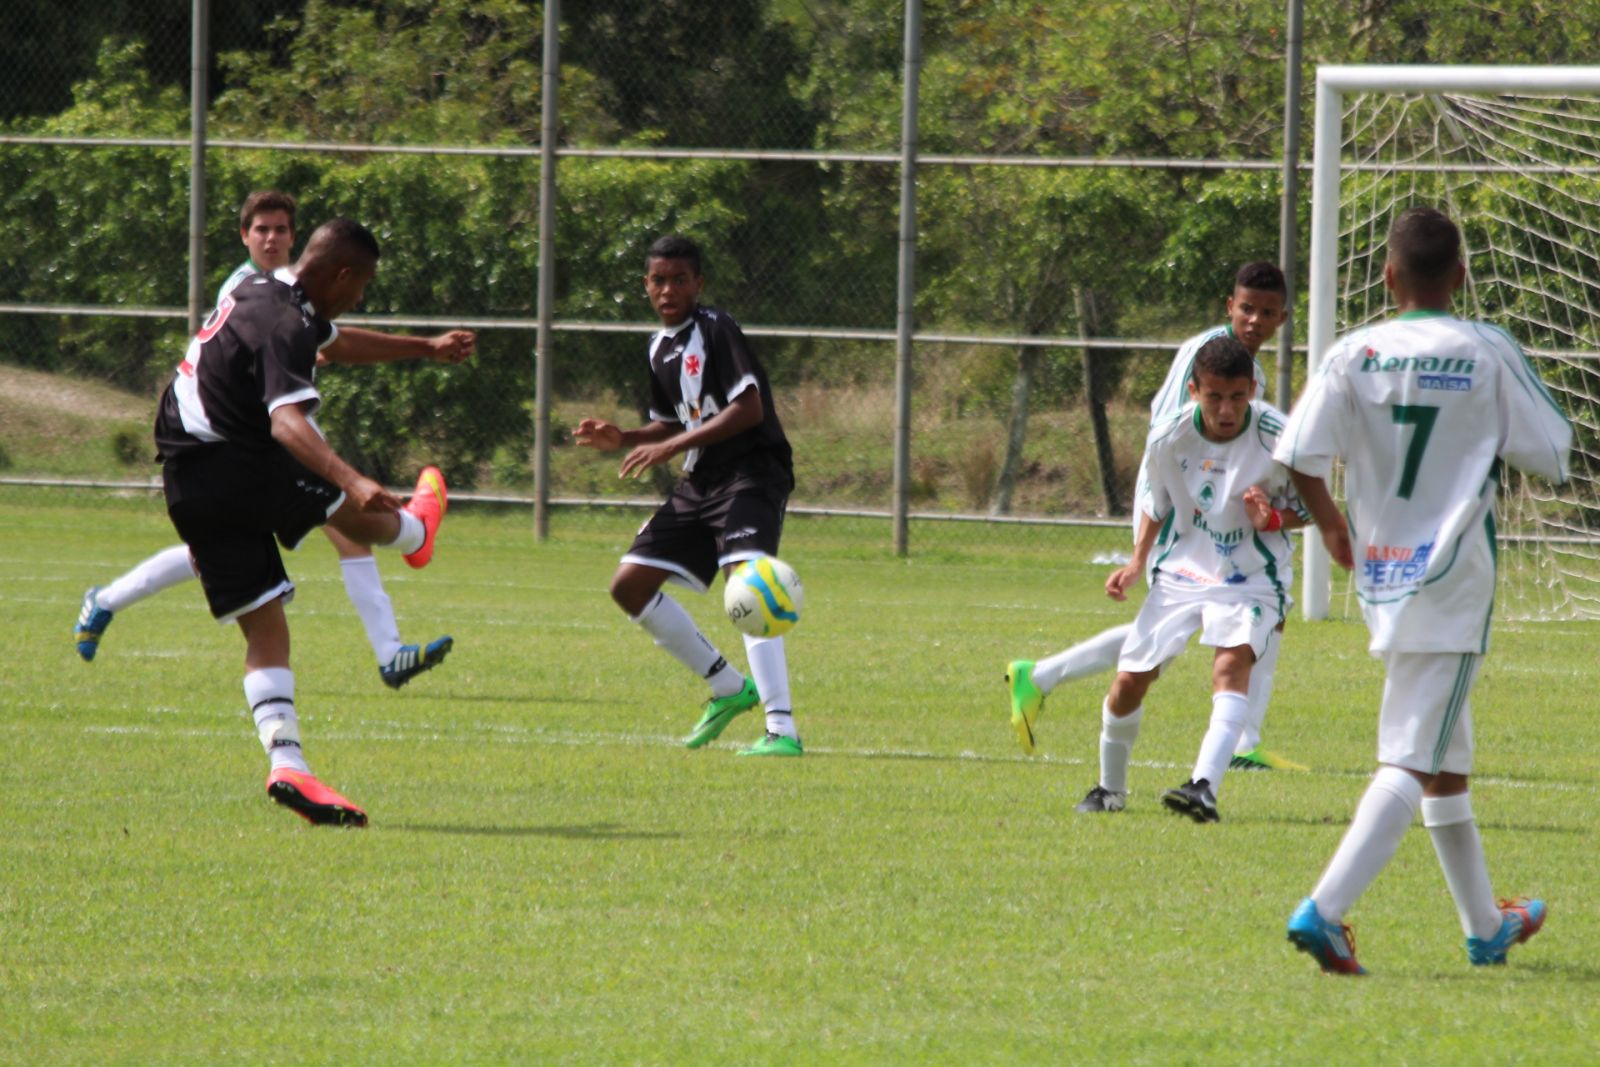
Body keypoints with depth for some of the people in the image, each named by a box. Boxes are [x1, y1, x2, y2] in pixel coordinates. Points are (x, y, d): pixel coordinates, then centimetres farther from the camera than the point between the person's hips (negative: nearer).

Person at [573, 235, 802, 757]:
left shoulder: (716, 330, -12)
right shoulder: (660, 347, 14)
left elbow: (749, 408, -21)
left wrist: (674, 446, -24)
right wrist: (623, 439, 6)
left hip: (753, 471, -9)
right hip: (700, 482, 9)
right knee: (630, 586, 6)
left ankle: (782, 730, -31)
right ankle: (729, 688, 17)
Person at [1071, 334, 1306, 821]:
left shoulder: (1277, 438, -18)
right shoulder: (1169, 438, -12)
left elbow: (1308, 510, -4)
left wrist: (1272, 519, -24)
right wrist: (1137, 563, -2)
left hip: (1252, 579, -3)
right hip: (1183, 572, 3)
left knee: (1231, 663, -30)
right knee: (1130, 680, 1)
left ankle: (1205, 787, -43)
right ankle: (1110, 787, 27)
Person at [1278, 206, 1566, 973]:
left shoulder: (1354, 355, -2)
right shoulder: (1488, 354, -8)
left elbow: (1301, 456, -9)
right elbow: (1551, 455, -3)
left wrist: (1332, 528, 10)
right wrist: (1528, 389, 16)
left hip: (1378, 573, 5)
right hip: (1453, 578, -5)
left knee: (1448, 758, 18)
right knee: (1411, 760, -8)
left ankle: (1486, 925, 30)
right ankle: (1325, 909, -24)